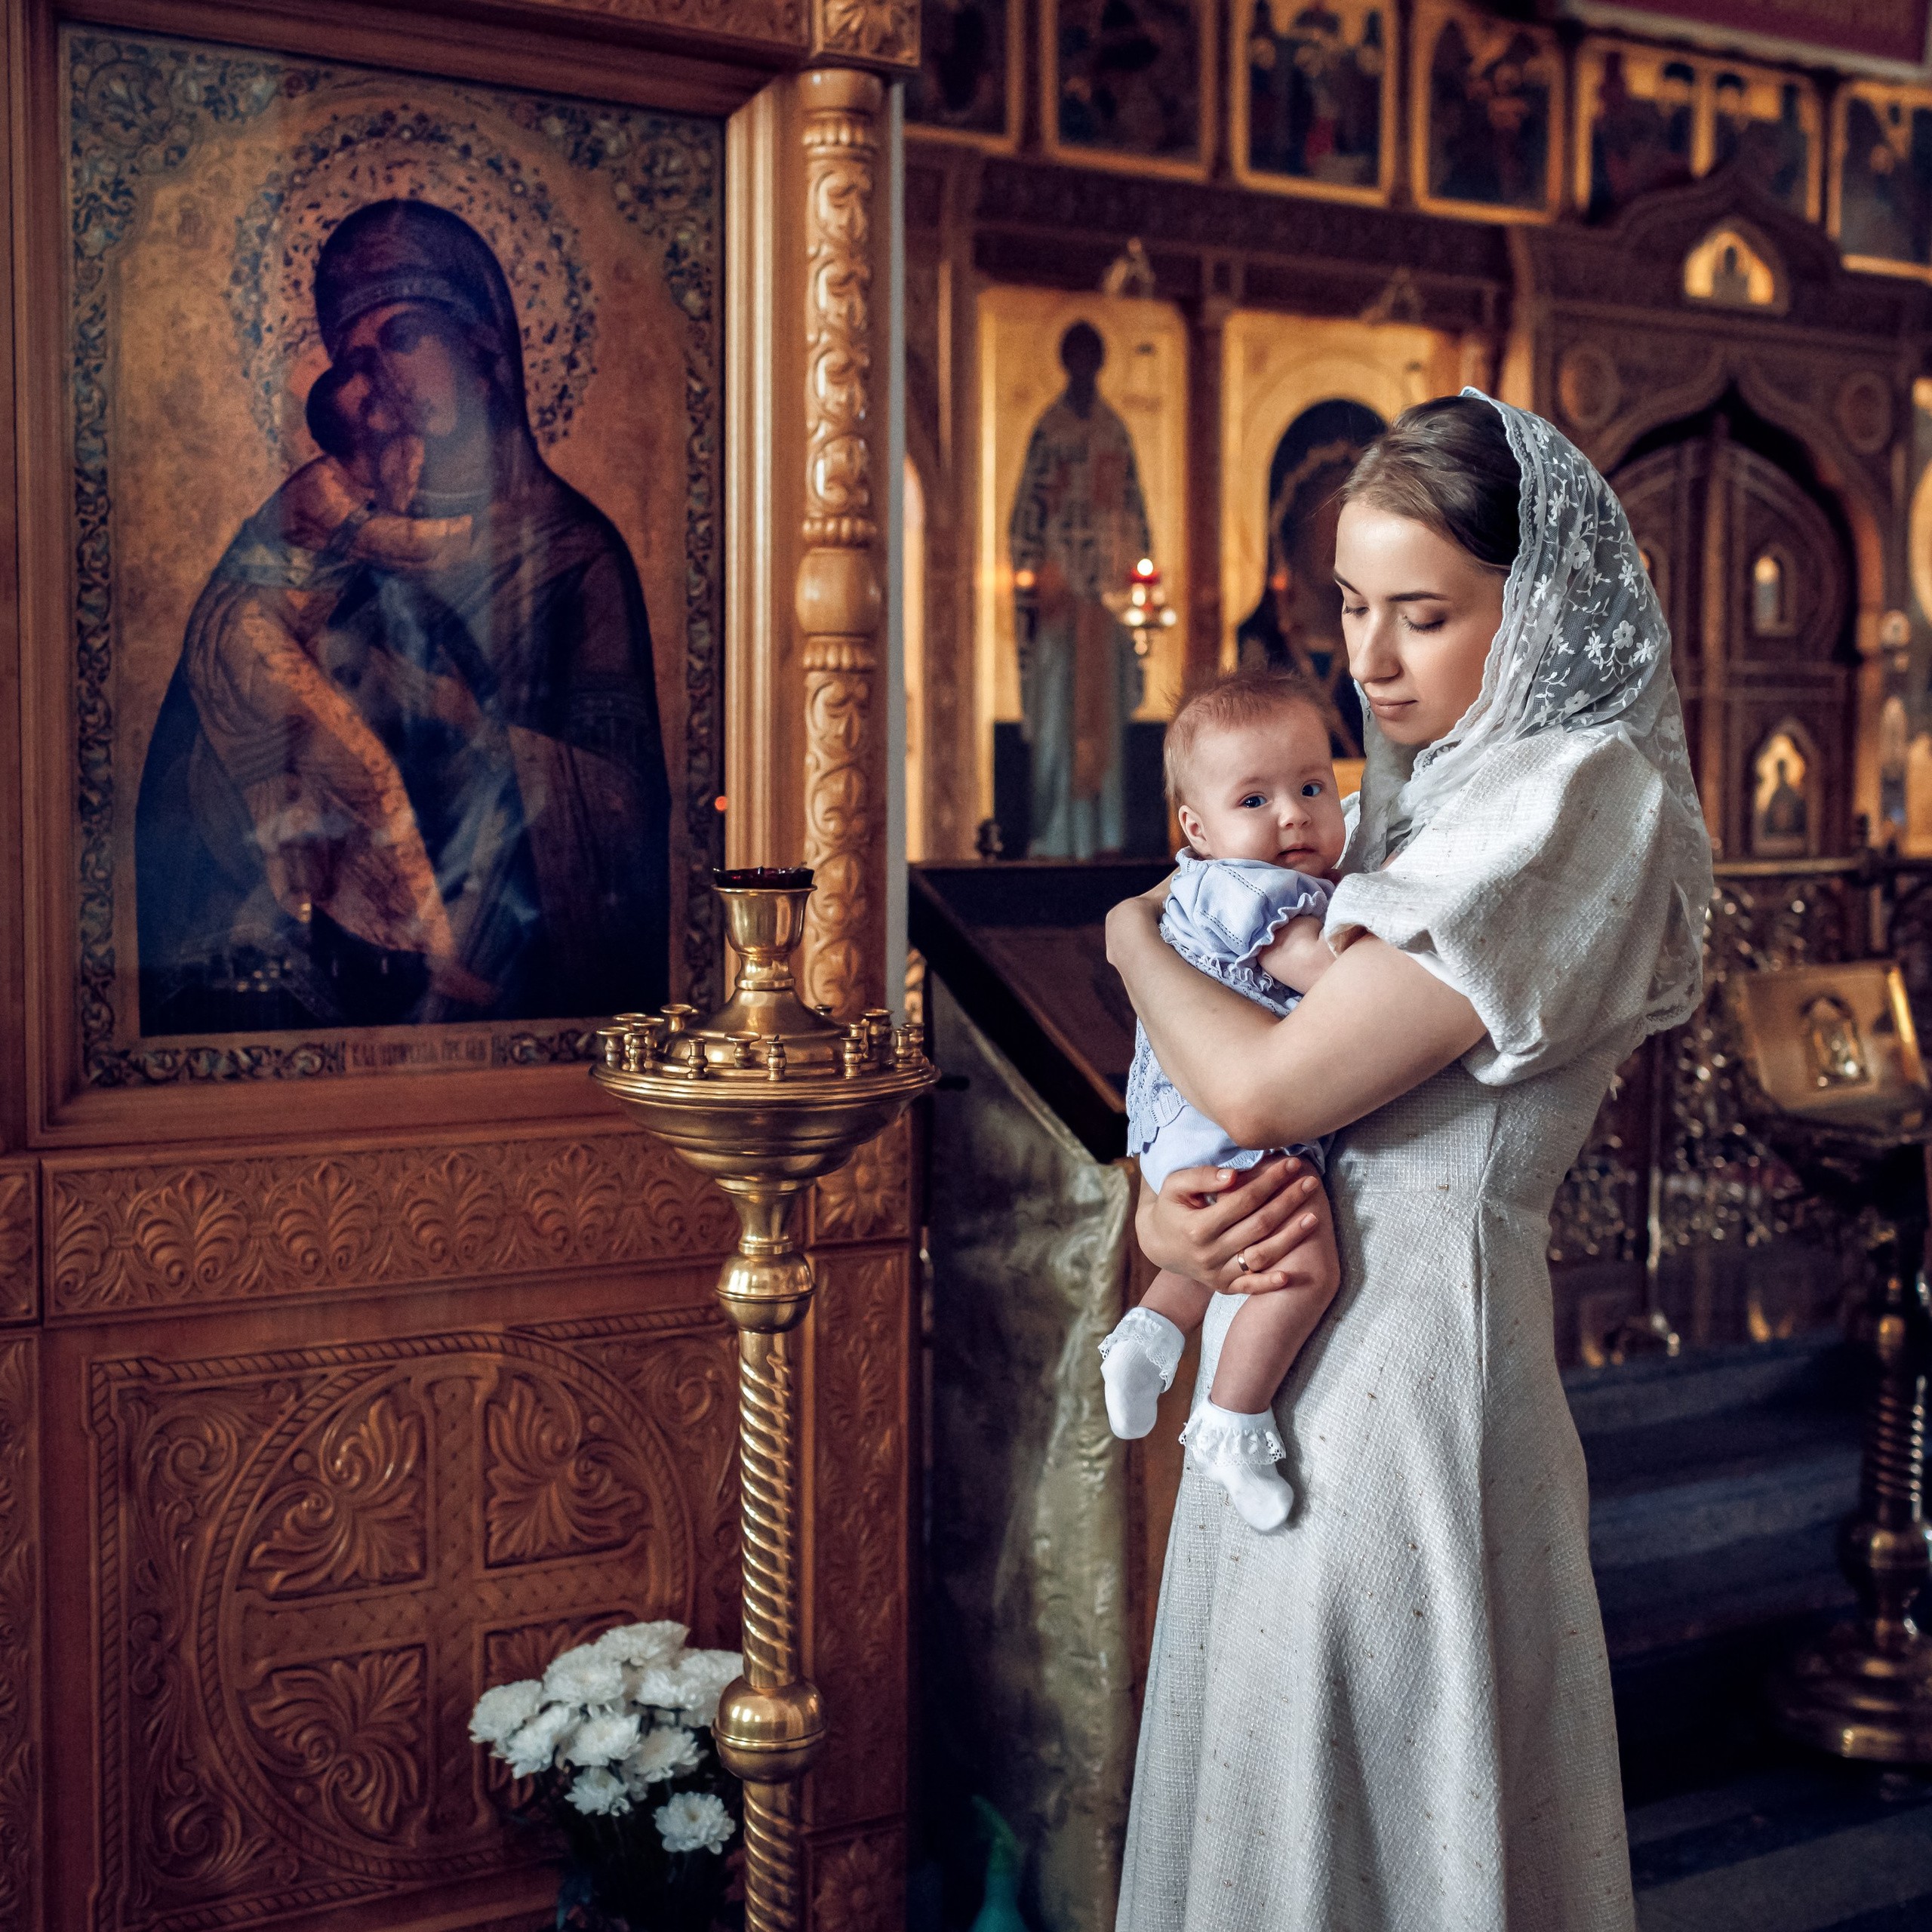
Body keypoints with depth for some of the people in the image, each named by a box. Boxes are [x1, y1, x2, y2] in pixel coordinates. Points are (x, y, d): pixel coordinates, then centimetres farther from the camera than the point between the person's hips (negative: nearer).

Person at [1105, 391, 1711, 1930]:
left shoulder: (1580, 797, -16)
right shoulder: (1427, 791, 13)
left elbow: (1267, 1080, -20)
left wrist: (1140, 937, -1)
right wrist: (1169, 1206, -9)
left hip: (1405, 1355, -8)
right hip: (1304, 1333, 8)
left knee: (1357, 1805, 5)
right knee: (1279, 1785, 18)